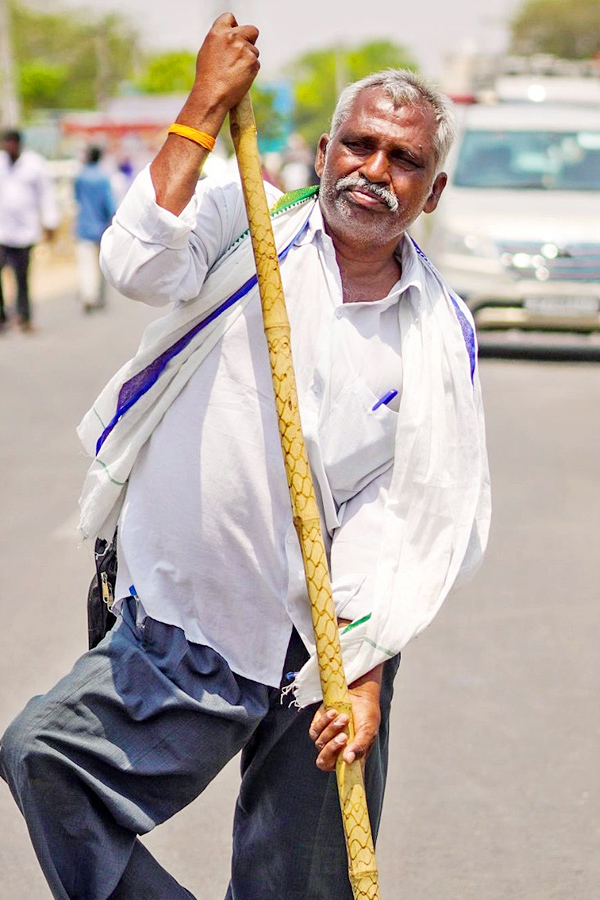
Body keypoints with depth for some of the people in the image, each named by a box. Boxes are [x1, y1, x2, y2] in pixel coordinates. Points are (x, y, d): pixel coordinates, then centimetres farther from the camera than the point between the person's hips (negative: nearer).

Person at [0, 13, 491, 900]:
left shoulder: (441, 334, 2)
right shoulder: (248, 229, 0)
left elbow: (415, 524, -2)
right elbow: (139, 263, -22)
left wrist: (365, 677, -10)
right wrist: (206, 105, -18)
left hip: (322, 659, 1)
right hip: (177, 633, 0)